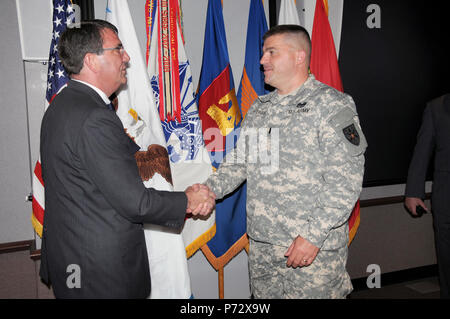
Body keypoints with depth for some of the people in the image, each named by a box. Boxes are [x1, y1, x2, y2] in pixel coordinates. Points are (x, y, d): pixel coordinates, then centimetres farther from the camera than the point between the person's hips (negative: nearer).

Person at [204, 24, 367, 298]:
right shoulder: (260, 108, 12)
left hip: (315, 247, -6)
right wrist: (209, 189, 1)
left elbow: (346, 181, -15)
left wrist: (314, 235, -19)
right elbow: (239, 161, 17)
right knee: (264, 295, 16)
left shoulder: (332, 106, -9)